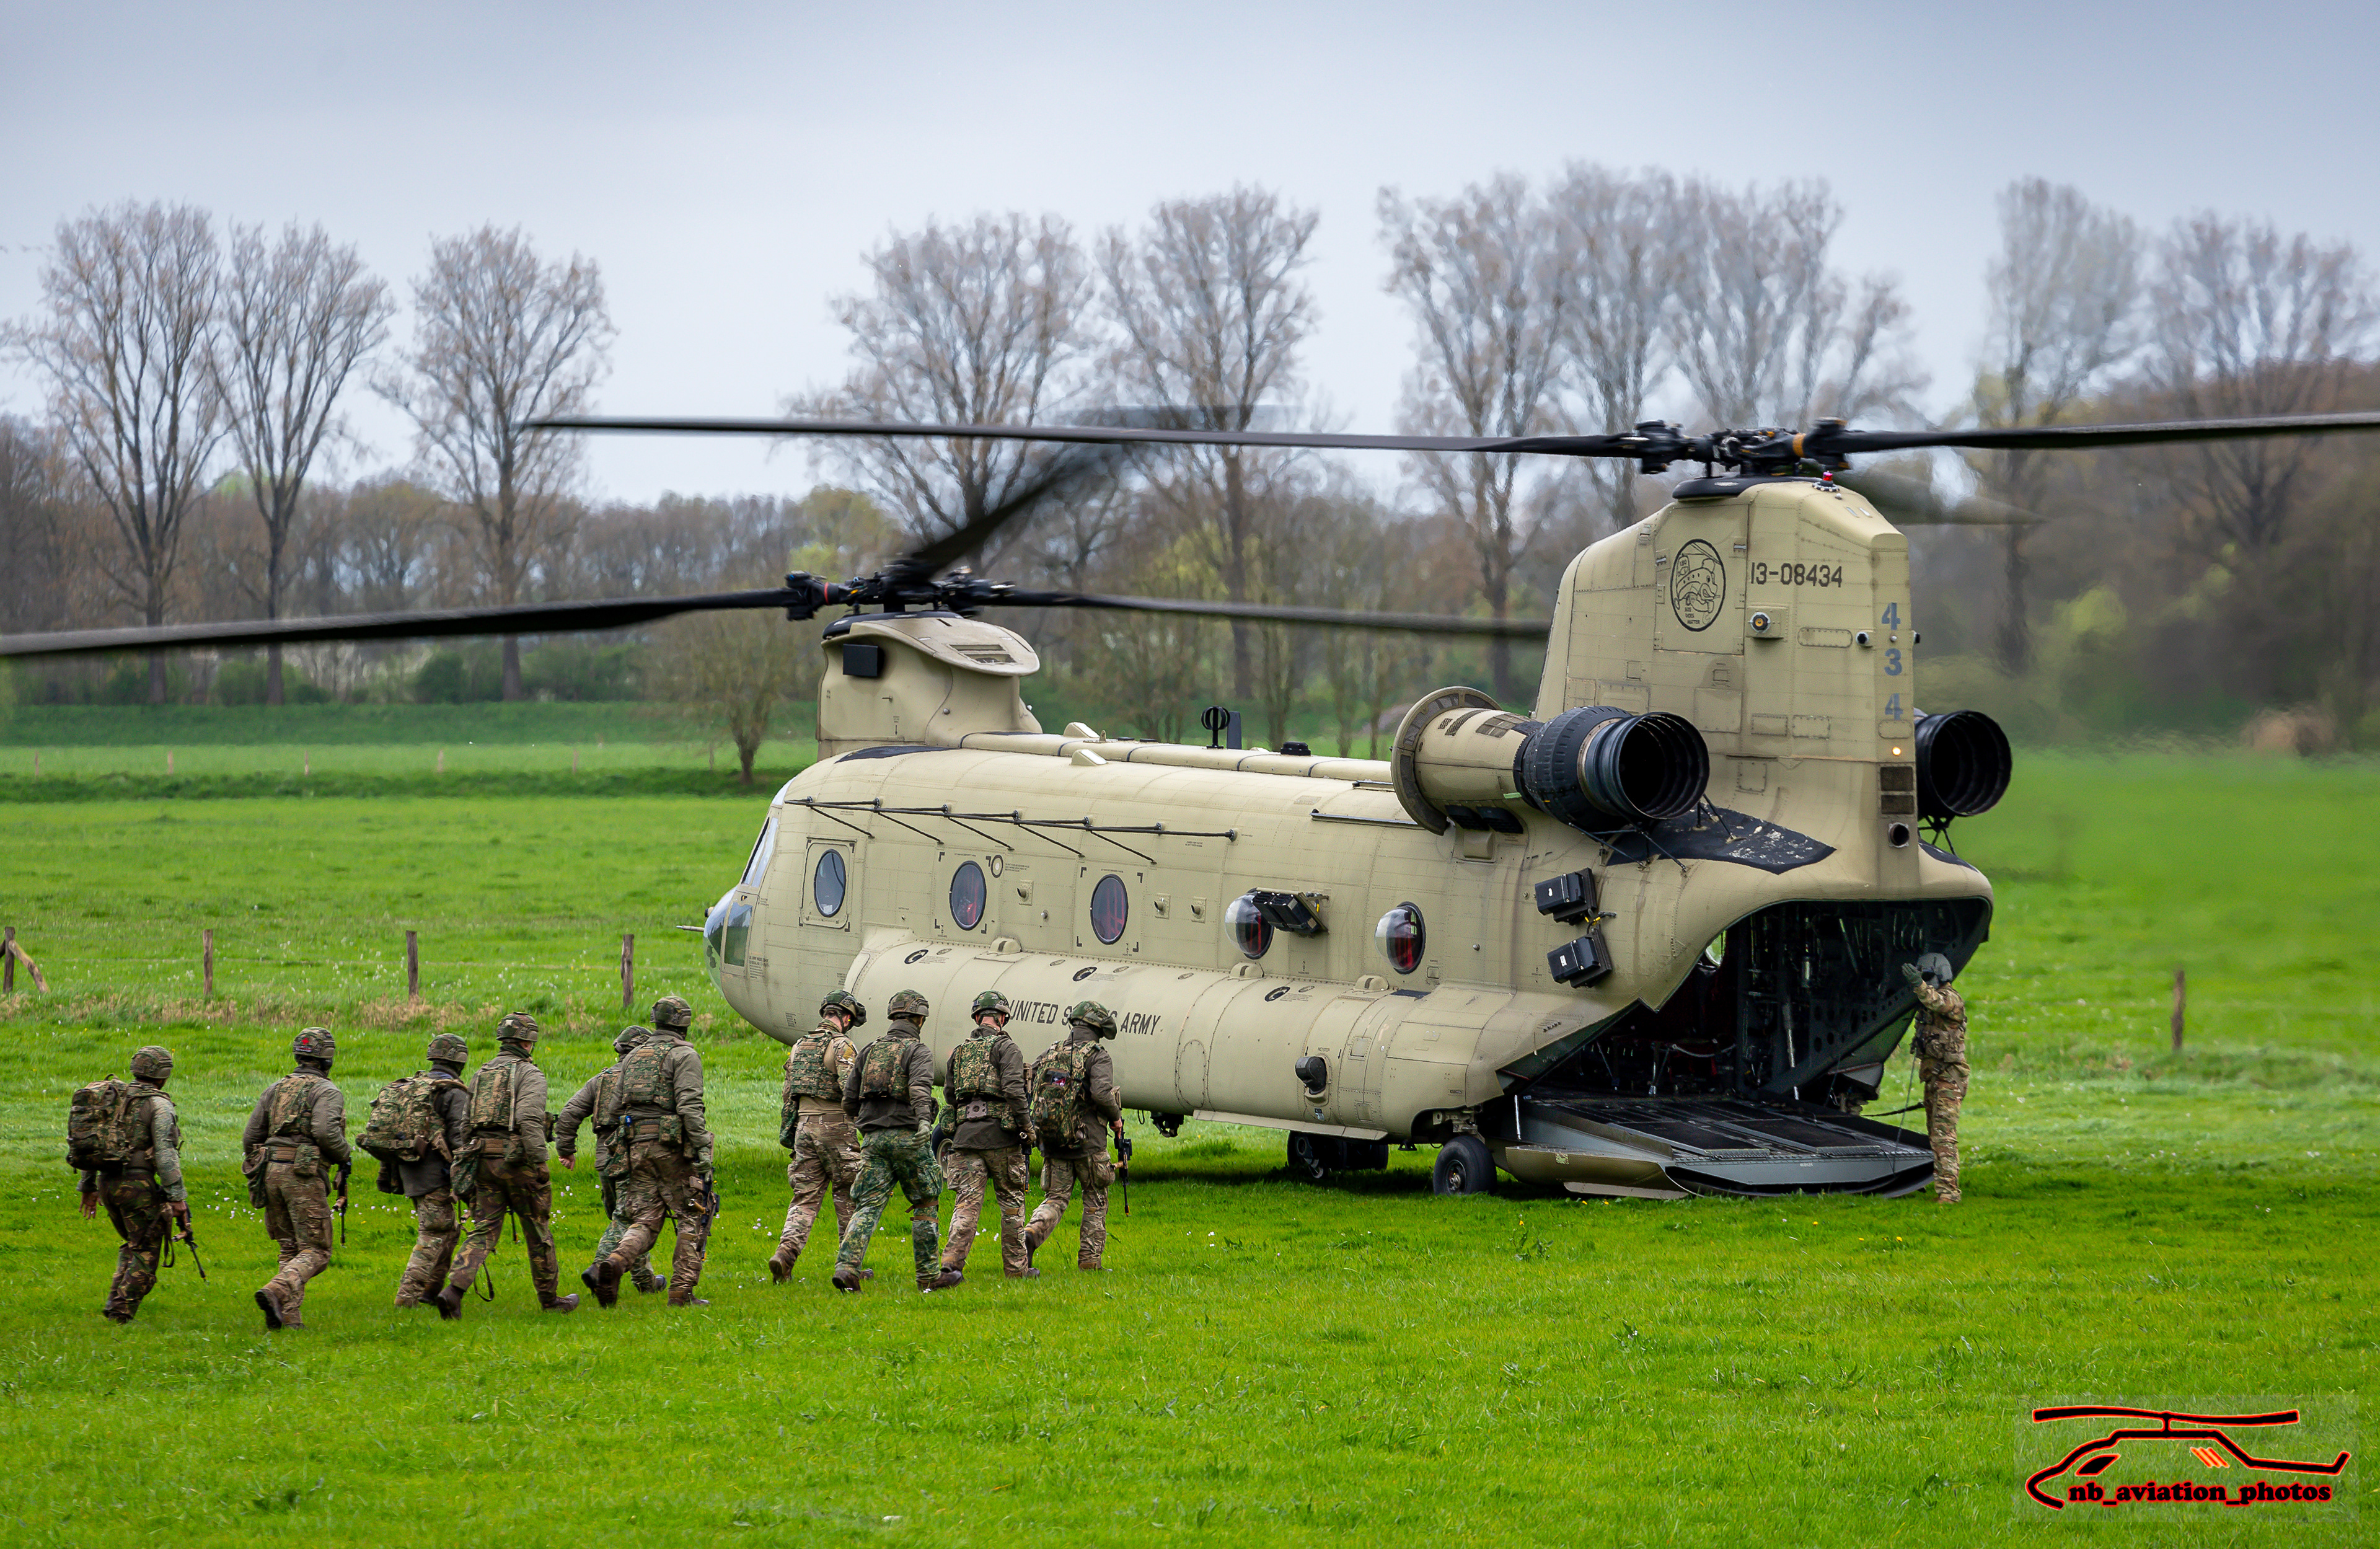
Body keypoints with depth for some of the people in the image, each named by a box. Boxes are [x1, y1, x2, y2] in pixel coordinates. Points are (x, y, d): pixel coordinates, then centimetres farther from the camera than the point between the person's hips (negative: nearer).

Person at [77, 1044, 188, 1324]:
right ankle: (121, 1312, -6)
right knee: (145, 1253, 3)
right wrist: (177, 1196, -16)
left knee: (131, 1246, 23)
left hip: (107, 1184, 7)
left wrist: (88, 1187, 23)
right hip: (138, 1184, -7)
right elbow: (165, 1153, -16)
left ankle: (116, 1302, 13)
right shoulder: (158, 1105, -8)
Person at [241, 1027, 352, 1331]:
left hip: (270, 1170, 6)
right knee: (316, 1251, -3)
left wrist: (259, 1172, 26)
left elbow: (250, 1138, 14)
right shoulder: (327, 1092, -3)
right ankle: (275, 1292, -28)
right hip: (305, 1174, -6)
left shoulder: (275, 1089, 16)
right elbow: (325, 1131, -21)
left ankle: (290, 1317, 3)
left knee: (291, 1249, 14)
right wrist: (345, 1157, -2)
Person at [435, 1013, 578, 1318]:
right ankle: (550, 1299, 21)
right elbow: (530, 1119, -20)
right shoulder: (530, 1074, -6)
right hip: (516, 1159, -5)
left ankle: (454, 1290, -19)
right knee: (538, 1232, 10)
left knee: (483, 1232, 2)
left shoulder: (480, 1074, 16)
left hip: (482, 1160, 5)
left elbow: (467, 1123, 17)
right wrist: (539, 1166, -20)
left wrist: (466, 1169, 24)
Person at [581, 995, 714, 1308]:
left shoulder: (634, 1056, 17)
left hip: (638, 1145, 6)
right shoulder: (684, 1056, -5)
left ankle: (611, 1264, -23)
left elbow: (620, 1106, 17)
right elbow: (690, 1104, -17)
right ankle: (682, 1292, 1)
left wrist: (623, 1153, 23)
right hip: (673, 1147, -6)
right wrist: (703, 1148, -18)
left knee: (645, 1222, 5)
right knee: (692, 1220, 5)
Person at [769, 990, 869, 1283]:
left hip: (805, 1126, 6)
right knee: (847, 1197, 6)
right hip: (836, 1127, -6)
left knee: (806, 1197, 4)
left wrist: (787, 1132, 21)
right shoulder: (841, 1045, -9)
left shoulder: (799, 1045, 13)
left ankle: (785, 1253, -16)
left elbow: (789, 1095, 16)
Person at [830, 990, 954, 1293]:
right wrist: (924, 1120, -39)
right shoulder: (918, 1051, -2)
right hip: (908, 1137, -4)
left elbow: (849, 1102, 15)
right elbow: (920, 1087, -23)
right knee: (925, 1206, 10)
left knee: (868, 1207, -2)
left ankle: (846, 1266, -21)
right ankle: (929, 1275, 14)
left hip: (873, 1139, 4)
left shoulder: (869, 1051, 15)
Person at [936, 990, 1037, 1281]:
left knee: (967, 1202, -1)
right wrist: (1026, 1127, -8)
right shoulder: (1006, 1047, -2)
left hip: (964, 1133, 4)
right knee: (1011, 1202, 8)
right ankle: (1016, 1267, 14)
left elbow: (949, 1093, 18)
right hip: (1001, 1134, -4)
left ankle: (951, 1260, -18)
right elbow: (1013, 1089, -14)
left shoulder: (959, 1052, 15)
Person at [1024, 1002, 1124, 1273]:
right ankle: (1090, 1259, 12)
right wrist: (1116, 1118, -6)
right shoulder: (1098, 1057, -9)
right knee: (1095, 1200, 13)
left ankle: (1031, 1233, -18)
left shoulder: (1049, 1054, 8)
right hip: (1088, 1143, -4)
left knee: (1055, 1199, 10)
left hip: (1051, 1141, 4)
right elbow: (1102, 1093, -24)